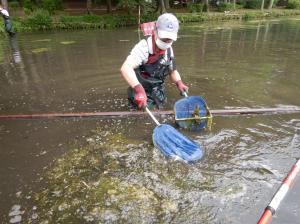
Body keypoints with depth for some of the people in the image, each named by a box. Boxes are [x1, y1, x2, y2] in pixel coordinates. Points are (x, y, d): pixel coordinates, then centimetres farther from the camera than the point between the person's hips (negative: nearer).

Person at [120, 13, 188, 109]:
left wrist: (179, 83, -9)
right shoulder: (143, 47, -25)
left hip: (157, 95, 7)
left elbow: (173, 71, 12)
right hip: (141, 95, -6)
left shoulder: (169, 50, -3)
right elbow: (125, 68, -41)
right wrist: (139, 90, -54)